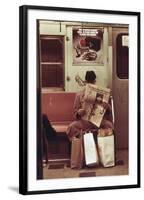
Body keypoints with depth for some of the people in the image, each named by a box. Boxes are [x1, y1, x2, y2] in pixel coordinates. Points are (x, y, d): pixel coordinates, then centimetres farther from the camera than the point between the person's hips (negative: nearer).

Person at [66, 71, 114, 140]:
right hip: (84, 120, 0)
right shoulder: (79, 95, 10)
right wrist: (79, 112, -16)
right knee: (72, 126, -31)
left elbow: (109, 110, 10)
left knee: (109, 125, -33)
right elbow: (75, 112, 10)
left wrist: (107, 107, -16)